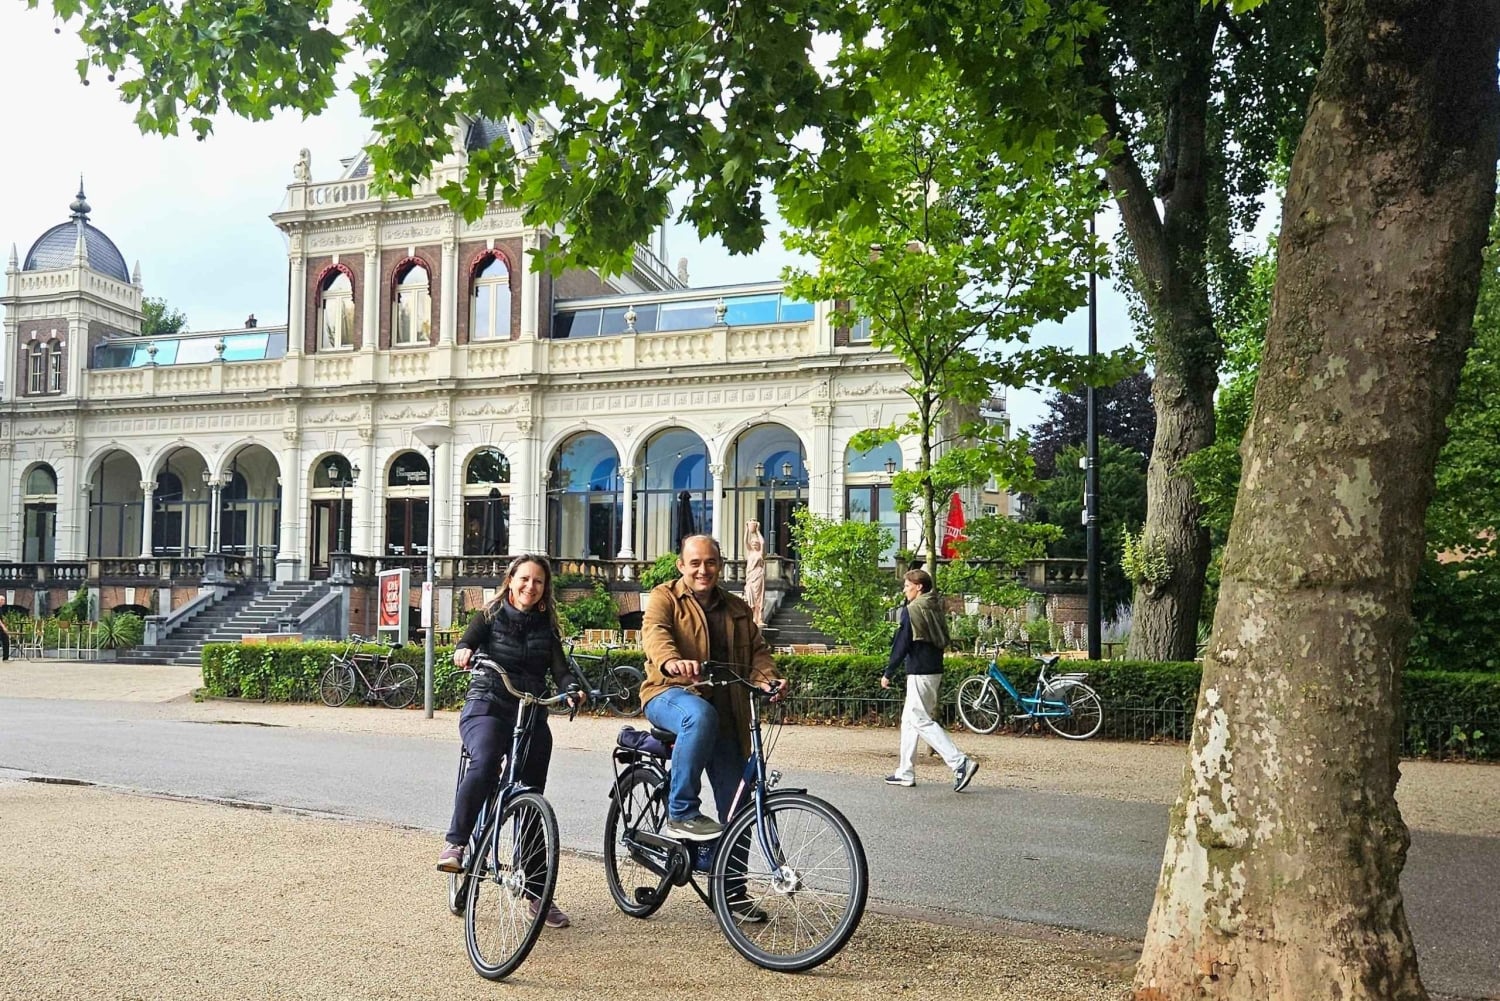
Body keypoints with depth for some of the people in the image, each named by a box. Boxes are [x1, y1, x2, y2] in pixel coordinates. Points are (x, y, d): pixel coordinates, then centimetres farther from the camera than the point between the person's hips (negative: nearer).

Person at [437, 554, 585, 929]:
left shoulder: (547, 627, 11)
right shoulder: (490, 617, 5)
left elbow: (560, 668, 0)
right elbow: (466, 645, -12)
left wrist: (573, 690, -22)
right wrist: (463, 651, -37)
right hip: (487, 707, -3)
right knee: (485, 762, -35)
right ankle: (455, 842, -23)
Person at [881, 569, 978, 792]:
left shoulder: (911, 610, -12)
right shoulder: (937, 608, 14)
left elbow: (901, 645, -14)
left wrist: (888, 673, -8)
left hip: (919, 673, -9)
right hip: (935, 671, 9)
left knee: (921, 720, -8)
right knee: (909, 719, 15)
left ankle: (960, 762, -18)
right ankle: (905, 772, 17)